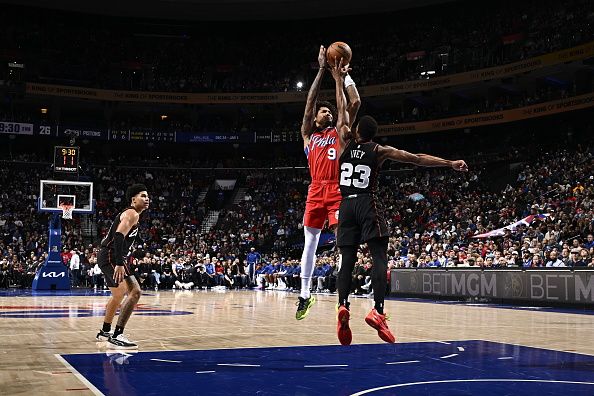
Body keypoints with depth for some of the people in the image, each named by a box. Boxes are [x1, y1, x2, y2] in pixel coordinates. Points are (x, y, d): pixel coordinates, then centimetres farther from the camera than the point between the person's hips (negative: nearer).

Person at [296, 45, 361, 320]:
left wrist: (344, 74, 14)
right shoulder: (308, 135, 17)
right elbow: (310, 102, 9)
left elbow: (355, 103, 7)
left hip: (337, 190, -2)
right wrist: (322, 69, 8)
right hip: (316, 191, 2)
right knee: (310, 242, 5)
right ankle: (305, 295, 13)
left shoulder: (339, 133, 15)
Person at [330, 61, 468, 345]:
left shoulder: (346, 144, 8)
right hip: (368, 204, -3)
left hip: (346, 205, 3)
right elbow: (418, 159, 2)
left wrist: (339, 80, 29)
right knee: (379, 258, -9)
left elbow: (342, 110, 20)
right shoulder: (380, 151, 4)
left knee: (347, 260, 3)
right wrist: (450, 163, 4)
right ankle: (378, 310, -26)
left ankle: (343, 307, -17)